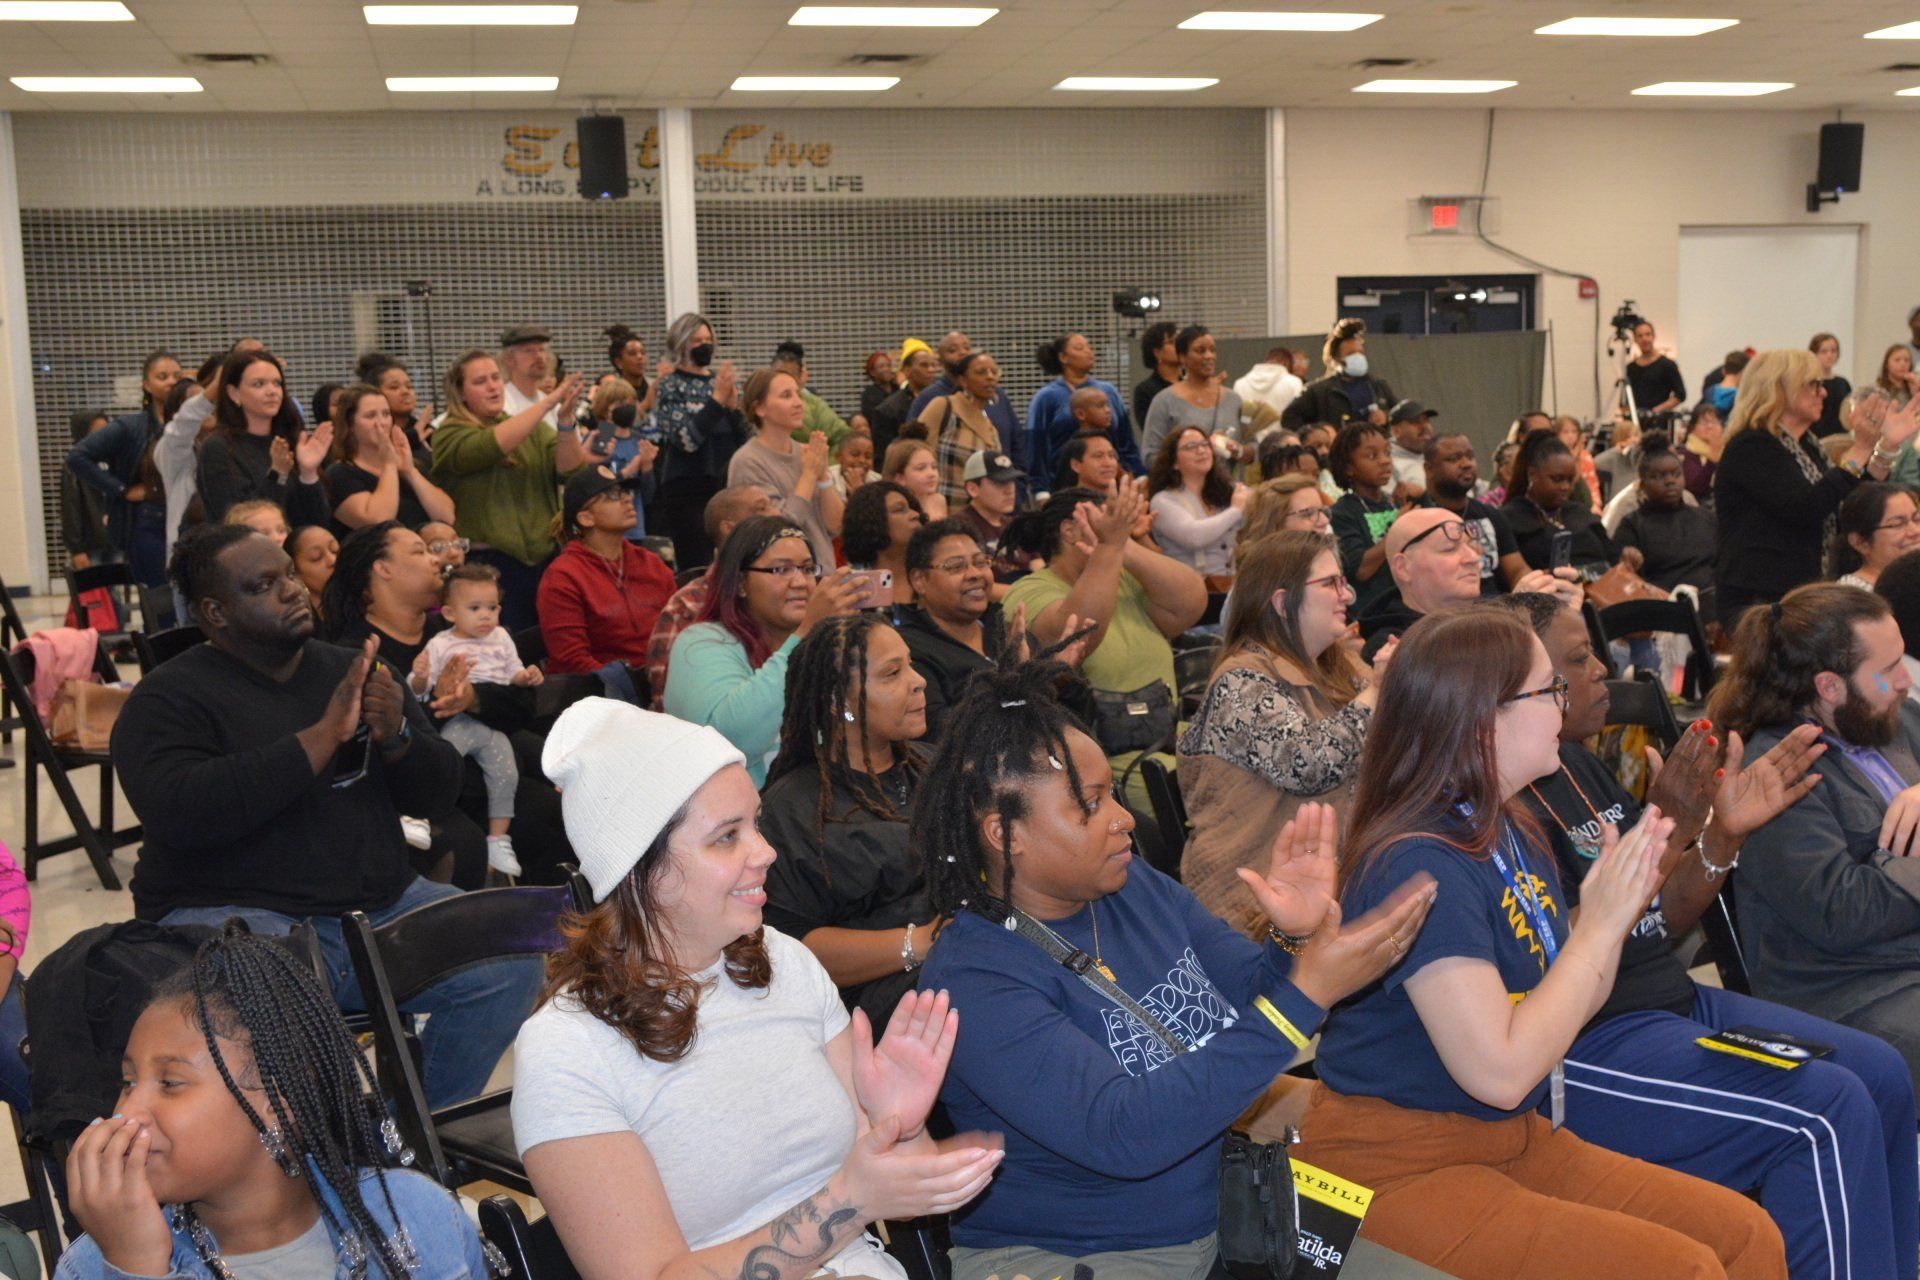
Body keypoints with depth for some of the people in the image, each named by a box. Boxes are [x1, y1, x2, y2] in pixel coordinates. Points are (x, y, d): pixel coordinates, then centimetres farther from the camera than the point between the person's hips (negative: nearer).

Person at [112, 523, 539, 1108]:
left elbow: (437, 795, 13)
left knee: (510, 960, -16)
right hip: (238, 917, -5)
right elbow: (176, 813, -21)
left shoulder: (349, 671, 14)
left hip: (381, 906, 6)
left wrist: (397, 736, -11)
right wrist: (324, 735, -20)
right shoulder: (168, 697, -2)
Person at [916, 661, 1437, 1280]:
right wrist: (1304, 996, -32)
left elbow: (1252, 1001, 7)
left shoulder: (1138, 885, 2)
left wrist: (1297, 942, -16)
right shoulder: (970, 985, -20)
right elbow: (1123, 1135, -29)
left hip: (1223, 1221, 6)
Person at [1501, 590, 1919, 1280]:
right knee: (1828, 1110, -20)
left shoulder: (1583, 768, 11)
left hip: (1676, 1000, 10)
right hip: (1586, 1042, -10)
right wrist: (1668, 830, -25)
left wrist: (1726, 832, -3)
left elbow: (1661, 926, 13)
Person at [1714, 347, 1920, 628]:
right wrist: (1860, 450, -19)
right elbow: (1804, 510, -22)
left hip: (1798, 594, 9)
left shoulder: (1804, 449, 18)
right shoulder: (1750, 448, -11)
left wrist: (1889, 445, 9)